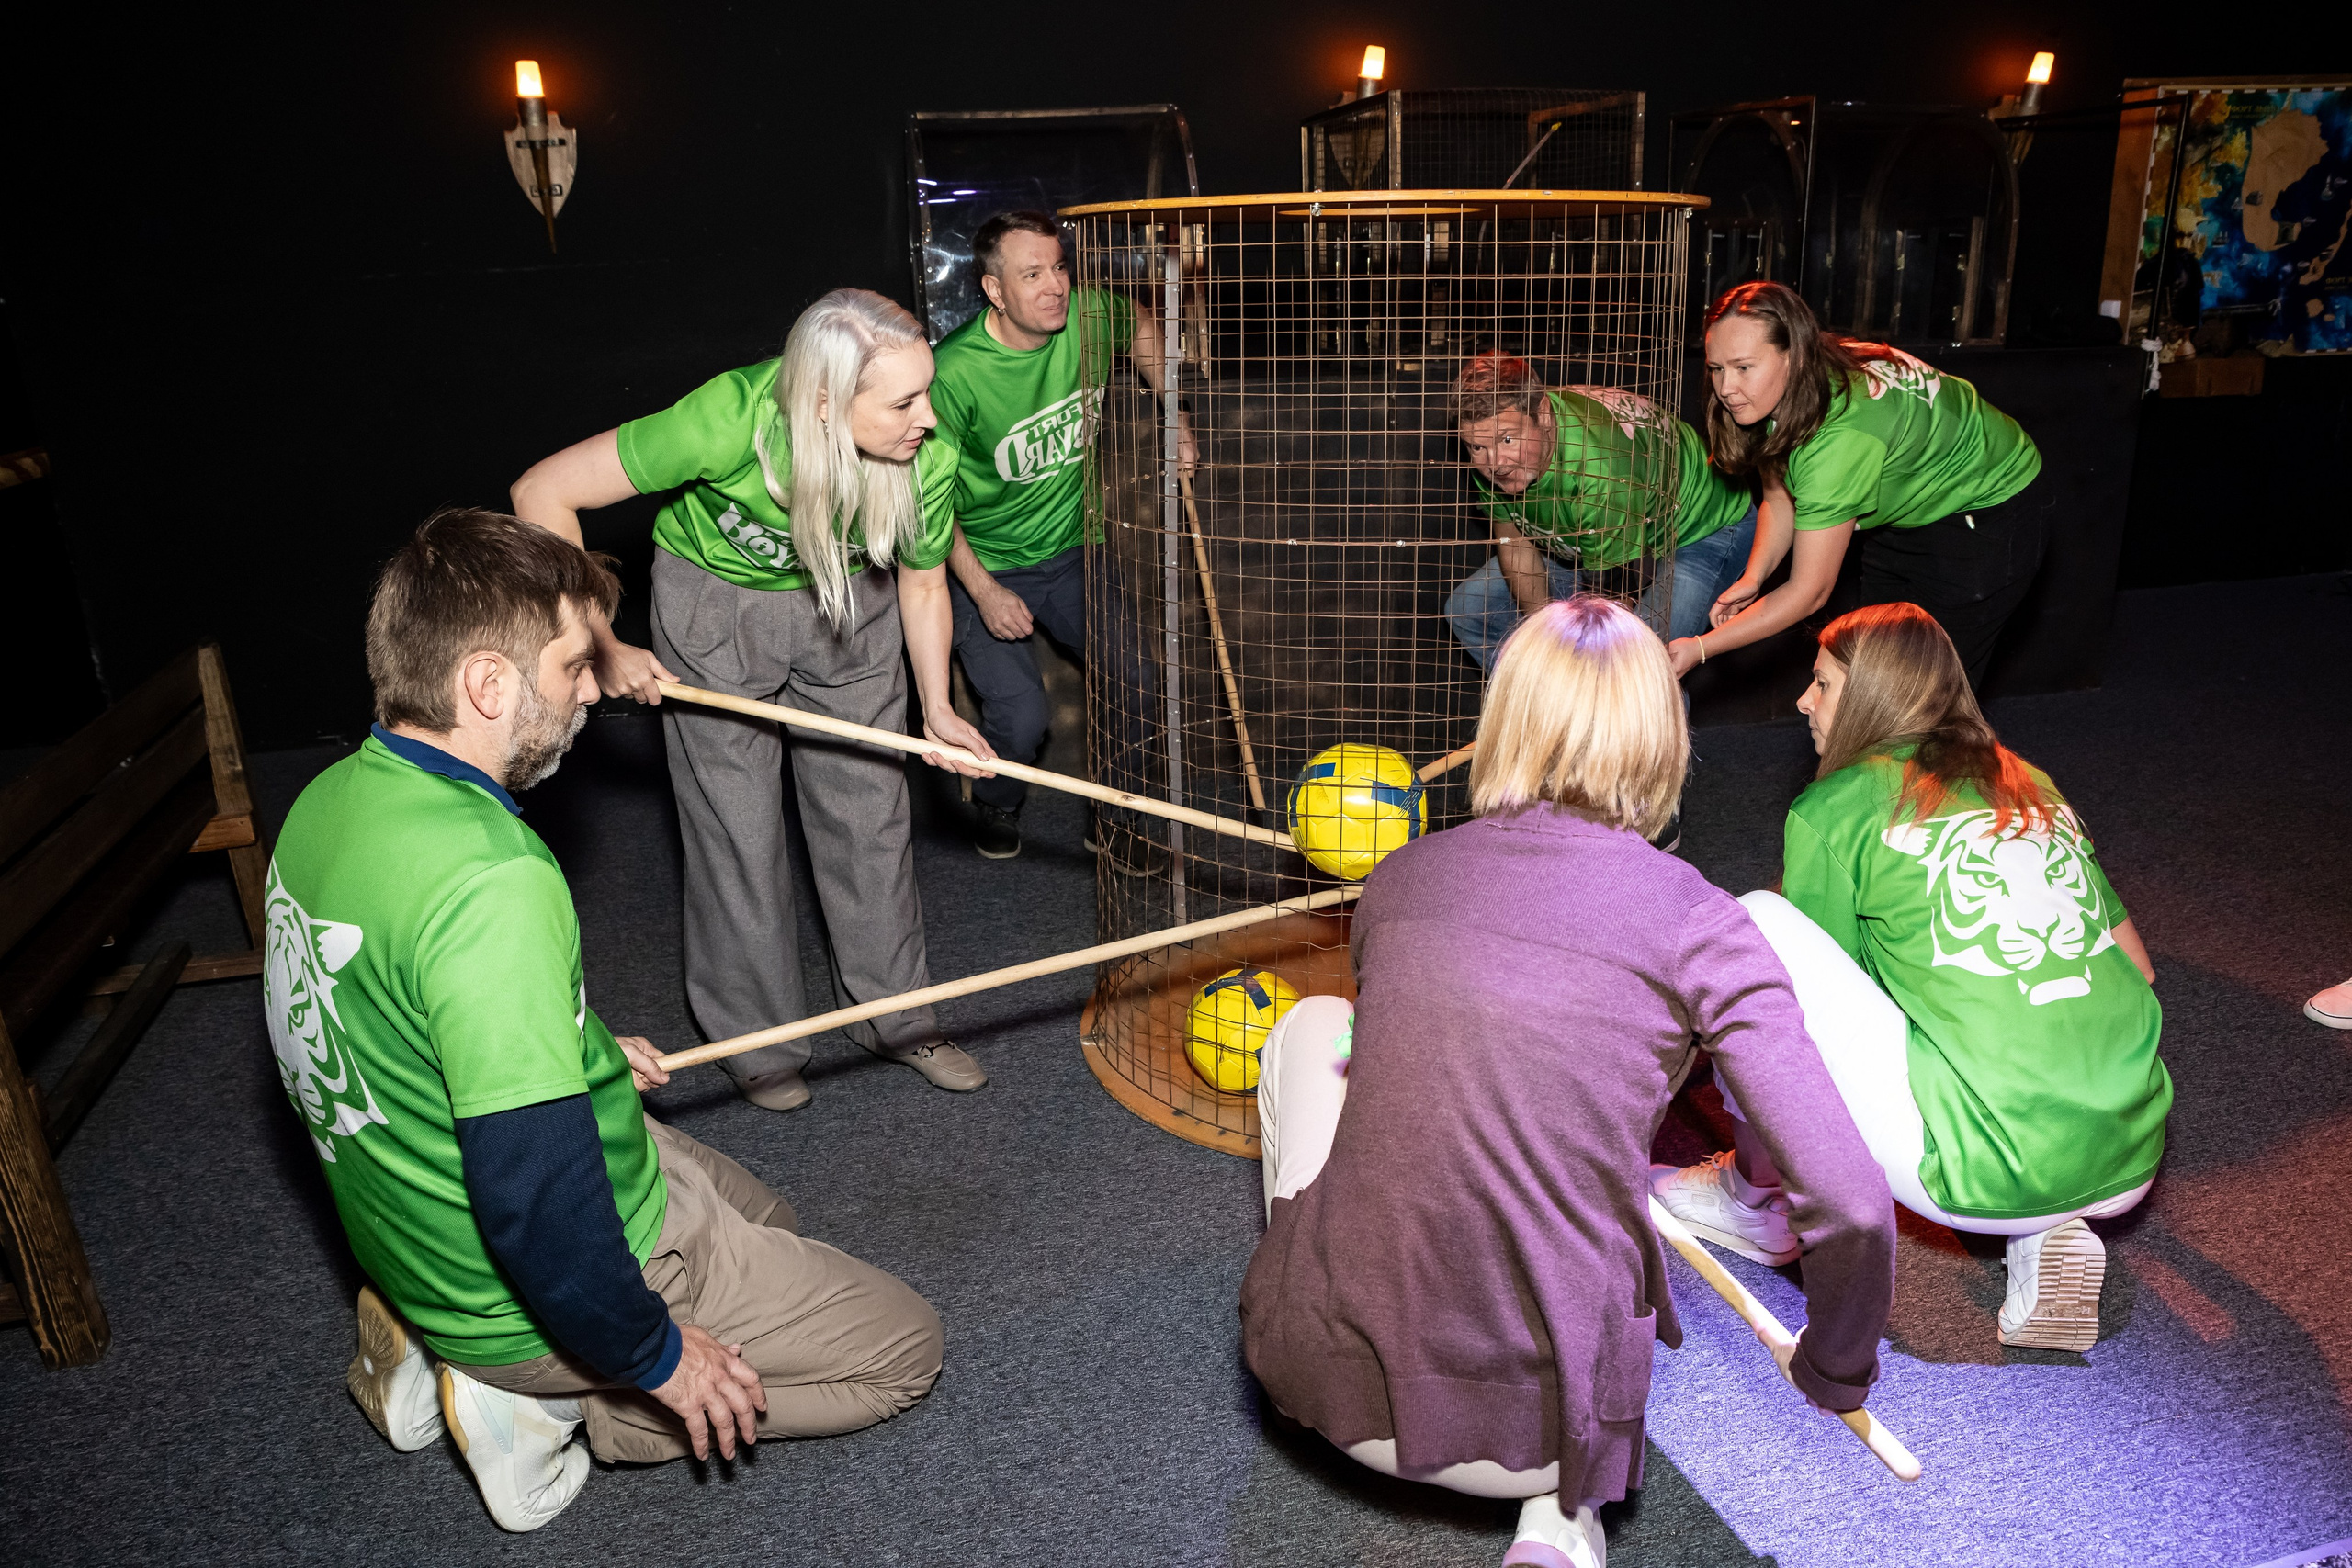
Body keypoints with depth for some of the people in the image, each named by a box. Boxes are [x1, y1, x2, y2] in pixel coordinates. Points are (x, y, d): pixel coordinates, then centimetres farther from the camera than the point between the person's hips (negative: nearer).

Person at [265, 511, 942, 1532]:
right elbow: (538, 1196, -33)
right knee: (903, 1347, 4)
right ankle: (546, 1402, 0)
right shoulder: (494, 881, -34)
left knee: (759, 1219, 31)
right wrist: (654, 1353, -18)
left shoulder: (328, 801, -4)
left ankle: (432, 1338, 16)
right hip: (543, 1290, -9)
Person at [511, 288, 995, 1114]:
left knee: (873, 813, 7)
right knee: (737, 829, 1)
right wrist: (602, 646, -27)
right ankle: (757, 1039, 21)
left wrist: (937, 710, -9)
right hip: (716, 605, -3)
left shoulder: (927, 459, -27)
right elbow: (543, 494, -28)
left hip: (849, 607, 3)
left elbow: (923, 584, -5)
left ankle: (897, 1016, 25)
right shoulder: (731, 420, -38)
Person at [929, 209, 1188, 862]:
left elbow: (1141, 325, 14)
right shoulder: (954, 373, -25)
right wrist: (984, 590, -18)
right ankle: (997, 807, 22)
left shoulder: (1089, 317, -13)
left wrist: (1175, 415, 7)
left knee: (1136, 682, -7)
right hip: (983, 564, -4)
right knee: (1020, 720, -14)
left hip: (1073, 551, 4)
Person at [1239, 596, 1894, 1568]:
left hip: (1332, 1381, 2)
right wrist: (1835, 1372, 11)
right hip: (1535, 1437, -1)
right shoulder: (1698, 923, -9)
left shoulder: (1400, 874, 1)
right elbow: (1852, 1207, -11)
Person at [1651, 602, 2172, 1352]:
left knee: (1758, 921, -1)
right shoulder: (2036, 787, 15)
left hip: (1988, 1172, -7)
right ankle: (2044, 1232, 11)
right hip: (2133, 1161, 7)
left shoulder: (1834, 809, 0)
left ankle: (1755, 1196, 17)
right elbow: (2135, 966, 21)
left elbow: (1825, 988, 11)